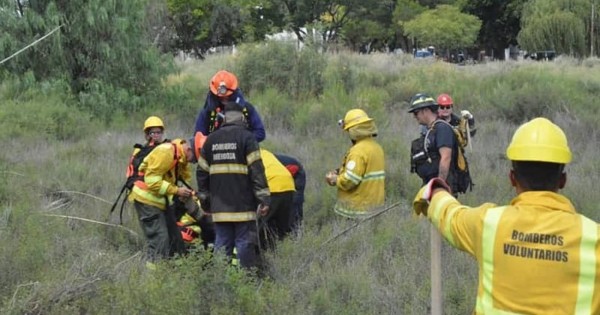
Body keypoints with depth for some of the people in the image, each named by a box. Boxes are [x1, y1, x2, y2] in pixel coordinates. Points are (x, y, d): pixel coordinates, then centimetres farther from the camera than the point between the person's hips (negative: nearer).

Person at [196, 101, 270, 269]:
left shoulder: (211, 139, 12)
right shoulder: (246, 137, -4)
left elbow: (202, 172, 15)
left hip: (219, 205, 5)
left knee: (222, 243, 10)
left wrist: (204, 199, 23)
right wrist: (264, 198, -8)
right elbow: (257, 170, -10)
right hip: (242, 204, -4)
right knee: (245, 243, -1)